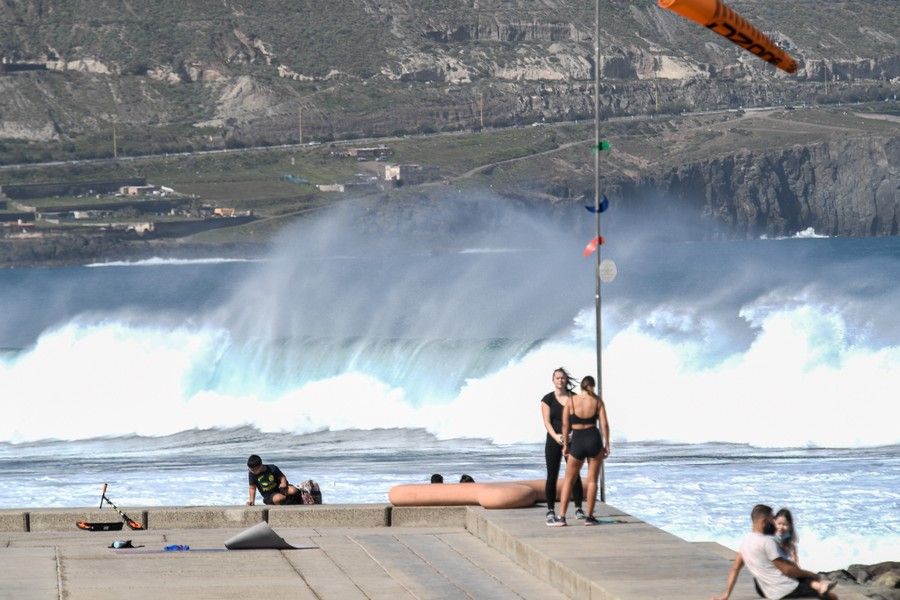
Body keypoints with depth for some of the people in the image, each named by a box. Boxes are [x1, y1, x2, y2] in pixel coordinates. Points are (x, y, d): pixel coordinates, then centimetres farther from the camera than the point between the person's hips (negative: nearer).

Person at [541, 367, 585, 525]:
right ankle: (550, 511, 1)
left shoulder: (574, 398, 6)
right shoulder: (548, 399, 0)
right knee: (552, 476, -2)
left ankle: (578, 509, 5)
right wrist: (555, 436, -23)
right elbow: (547, 422, -6)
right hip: (553, 441, -1)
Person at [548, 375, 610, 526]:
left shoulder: (571, 401, -2)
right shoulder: (597, 401, -1)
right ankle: (589, 517, 7)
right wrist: (606, 444, 3)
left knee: (569, 480, 10)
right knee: (592, 480, 8)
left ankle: (561, 517, 4)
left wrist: (565, 445, 5)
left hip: (577, 441, 0)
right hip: (594, 440, 0)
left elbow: (565, 425, -3)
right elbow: (604, 424, -4)